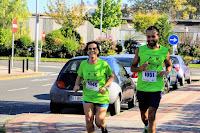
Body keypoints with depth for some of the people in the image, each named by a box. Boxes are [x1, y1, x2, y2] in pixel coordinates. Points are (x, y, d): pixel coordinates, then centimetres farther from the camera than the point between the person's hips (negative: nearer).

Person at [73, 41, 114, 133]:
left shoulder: (103, 64, -9)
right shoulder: (83, 64, 0)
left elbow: (112, 76, 3)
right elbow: (79, 76, 16)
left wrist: (105, 87, -12)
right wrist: (77, 85, -4)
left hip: (101, 97, -2)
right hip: (87, 97, 2)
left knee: (99, 123, -3)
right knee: (89, 120, -12)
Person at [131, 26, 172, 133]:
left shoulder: (164, 51, 0)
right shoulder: (140, 50, 0)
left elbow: (169, 65, 18)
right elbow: (132, 67, 8)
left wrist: (166, 72, -5)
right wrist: (140, 68, -15)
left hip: (156, 89, -2)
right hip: (141, 88, 2)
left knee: (151, 116, -13)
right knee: (143, 114, 19)